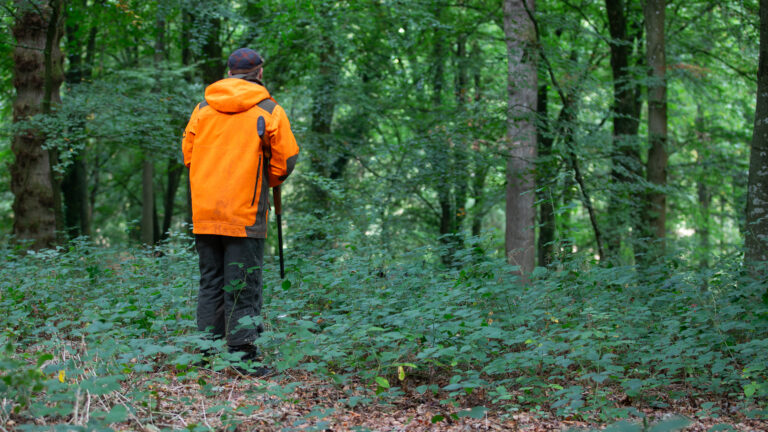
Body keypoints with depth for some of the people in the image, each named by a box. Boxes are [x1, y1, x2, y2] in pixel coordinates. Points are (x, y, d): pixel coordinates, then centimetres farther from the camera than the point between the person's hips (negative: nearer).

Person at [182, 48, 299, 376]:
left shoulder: (203, 108, 9)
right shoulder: (269, 111, -1)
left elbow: (187, 154, 13)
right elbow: (285, 161, 0)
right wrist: (266, 182, 19)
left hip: (204, 212, 4)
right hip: (245, 214, -4)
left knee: (210, 283, 12)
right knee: (243, 287, -1)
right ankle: (243, 357, -4)